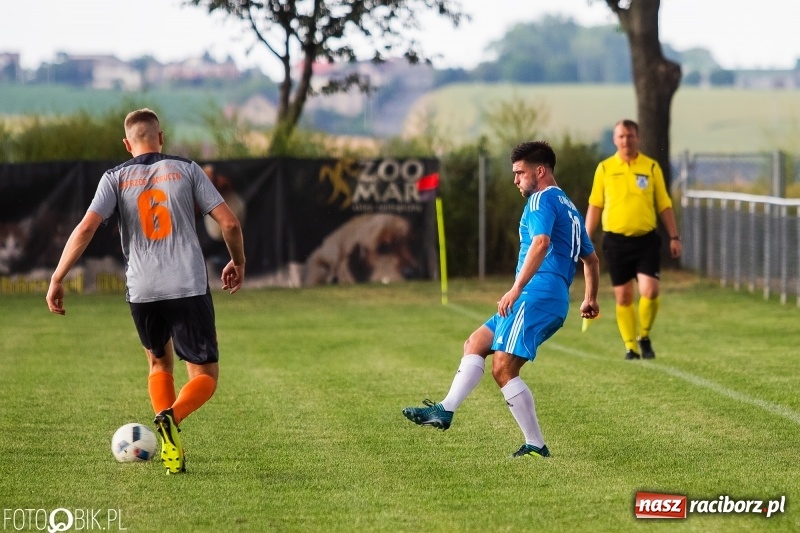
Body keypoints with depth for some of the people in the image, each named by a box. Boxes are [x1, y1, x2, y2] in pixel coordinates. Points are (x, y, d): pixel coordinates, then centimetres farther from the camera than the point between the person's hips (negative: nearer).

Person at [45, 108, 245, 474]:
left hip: (142, 292, 2)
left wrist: (57, 279, -2)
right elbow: (229, 222, 3)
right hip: (190, 289, -2)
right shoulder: (186, 170, 7)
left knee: (159, 365, 26)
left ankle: (169, 446, 7)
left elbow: (86, 228, -6)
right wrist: (237, 263, 21)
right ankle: (171, 417, -24)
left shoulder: (116, 179, 8)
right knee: (205, 377, 8)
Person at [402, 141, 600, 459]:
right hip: (555, 303, 11)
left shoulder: (542, 199, -4)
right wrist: (590, 299, 46)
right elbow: (591, 259, 36)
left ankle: (536, 445, -13)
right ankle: (445, 411, 2)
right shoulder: (569, 208, 27)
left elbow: (541, 243, -23)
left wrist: (517, 288, -28)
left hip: (536, 293, -11)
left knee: (503, 368, -14)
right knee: (475, 344, 12)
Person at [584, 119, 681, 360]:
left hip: (646, 240, 0)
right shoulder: (604, 168, 5)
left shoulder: (651, 167, 5)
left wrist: (674, 236, 2)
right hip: (616, 240, 0)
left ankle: (644, 337, 10)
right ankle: (630, 347, 13)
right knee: (623, 297, 2)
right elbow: (595, 205, 8)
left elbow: (664, 204, 8)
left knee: (650, 291, -13)